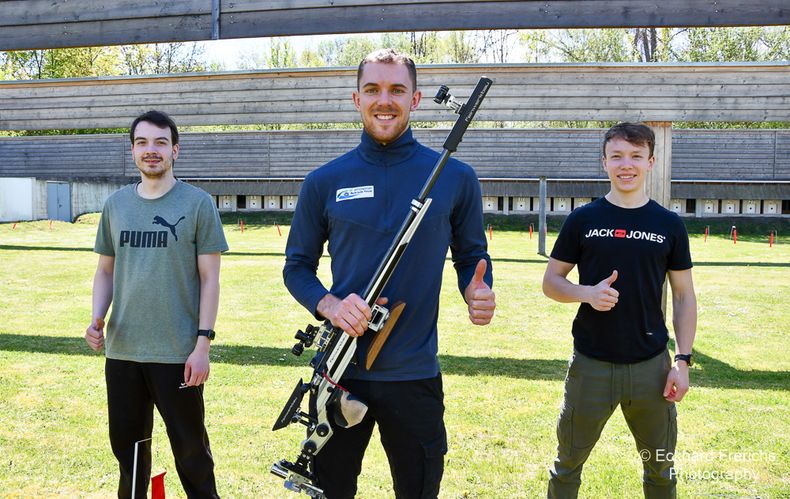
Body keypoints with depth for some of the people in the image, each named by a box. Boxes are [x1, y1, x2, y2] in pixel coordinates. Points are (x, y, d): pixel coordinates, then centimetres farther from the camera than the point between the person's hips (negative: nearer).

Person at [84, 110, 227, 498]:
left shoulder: (198, 204, -4)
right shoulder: (116, 204, 8)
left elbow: (209, 279, -5)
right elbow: (106, 270, 15)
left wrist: (203, 344, -11)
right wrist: (97, 318, -2)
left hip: (178, 353, -4)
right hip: (121, 350, 4)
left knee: (190, 446, 6)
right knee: (127, 444, 15)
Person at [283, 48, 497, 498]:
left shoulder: (455, 178, -1)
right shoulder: (325, 182, 1)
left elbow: (472, 256, 9)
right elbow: (298, 266, 6)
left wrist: (479, 294, -14)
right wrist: (329, 305, -15)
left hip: (416, 375, 0)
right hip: (340, 372, 1)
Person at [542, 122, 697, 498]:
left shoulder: (669, 225, 3)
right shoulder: (582, 220, 0)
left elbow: (684, 296, 6)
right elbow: (551, 281, 4)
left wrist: (683, 361, -2)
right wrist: (586, 293, -17)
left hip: (651, 365, 1)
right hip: (590, 365, -1)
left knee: (660, 468, 14)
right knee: (568, 465, 11)